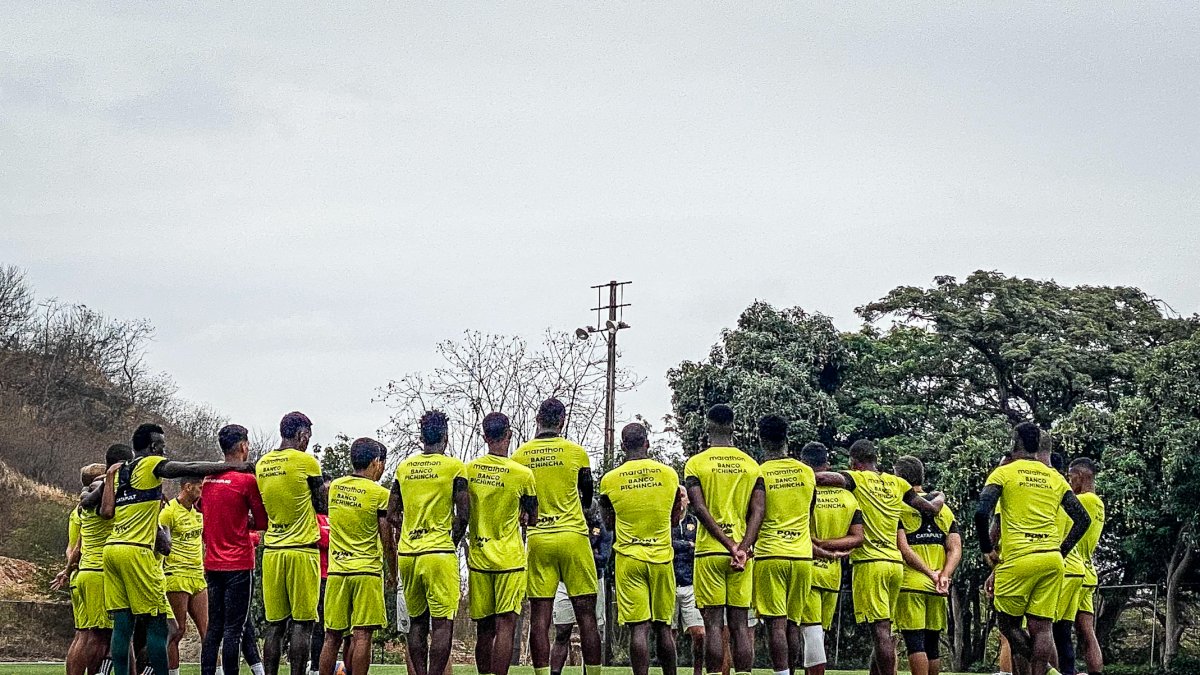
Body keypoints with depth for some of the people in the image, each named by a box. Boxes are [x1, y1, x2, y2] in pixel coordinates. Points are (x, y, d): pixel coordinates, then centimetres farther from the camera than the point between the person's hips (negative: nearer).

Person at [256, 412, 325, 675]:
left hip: (272, 550, 5)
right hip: (302, 550, -5)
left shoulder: (262, 464, 9)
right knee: (302, 623, -3)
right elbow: (320, 506, 0)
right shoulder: (306, 461, -7)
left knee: (274, 625, 7)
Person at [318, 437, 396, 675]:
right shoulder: (380, 494, -7)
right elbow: (387, 541, -4)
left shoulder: (334, 487, 7)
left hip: (337, 571, 4)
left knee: (332, 637, 8)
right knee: (362, 636, -4)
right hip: (367, 571, -4)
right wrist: (392, 574, 9)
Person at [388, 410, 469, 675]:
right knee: (442, 624, -4)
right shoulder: (454, 467, -5)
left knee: (418, 621, 14)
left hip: (407, 554, 5)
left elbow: (392, 515, 12)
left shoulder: (403, 468, 9)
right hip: (439, 554, -5)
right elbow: (462, 515, -8)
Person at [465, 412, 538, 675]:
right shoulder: (523, 474, -8)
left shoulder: (468, 471, 0)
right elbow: (532, 519, 3)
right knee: (505, 626, -5)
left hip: (477, 558, 4)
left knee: (484, 628, 11)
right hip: (510, 559, -4)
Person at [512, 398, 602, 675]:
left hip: (538, 538, 1)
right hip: (573, 536, -1)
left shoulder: (520, 456, 2)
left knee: (540, 616, 1)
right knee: (586, 613, 3)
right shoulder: (577, 453, 0)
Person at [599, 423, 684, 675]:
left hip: (628, 557, -2)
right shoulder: (669, 475, 1)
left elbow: (609, 524, 9)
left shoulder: (610, 480, -4)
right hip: (661, 558, 2)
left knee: (639, 628, -5)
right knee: (663, 627, 11)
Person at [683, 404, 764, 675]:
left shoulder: (696, 463, -1)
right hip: (743, 554, 3)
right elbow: (758, 511, -2)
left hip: (709, 551, -3)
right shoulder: (751, 465, 7)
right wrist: (742, 549, -9)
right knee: (740, 625, 5)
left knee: (713, 625, -2)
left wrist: (730, 546, -11)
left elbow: (700, 509, -11)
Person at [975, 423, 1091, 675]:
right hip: (1052, 560, 4)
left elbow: (982, 513, -12)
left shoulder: (1003, 473, 0)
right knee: (1041, 627, 3)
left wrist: (987, 549, 0)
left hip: (1018, 559, -4)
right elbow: (1083, 519, 13)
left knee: (1009, 624, 7)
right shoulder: (1055, 478, 14)